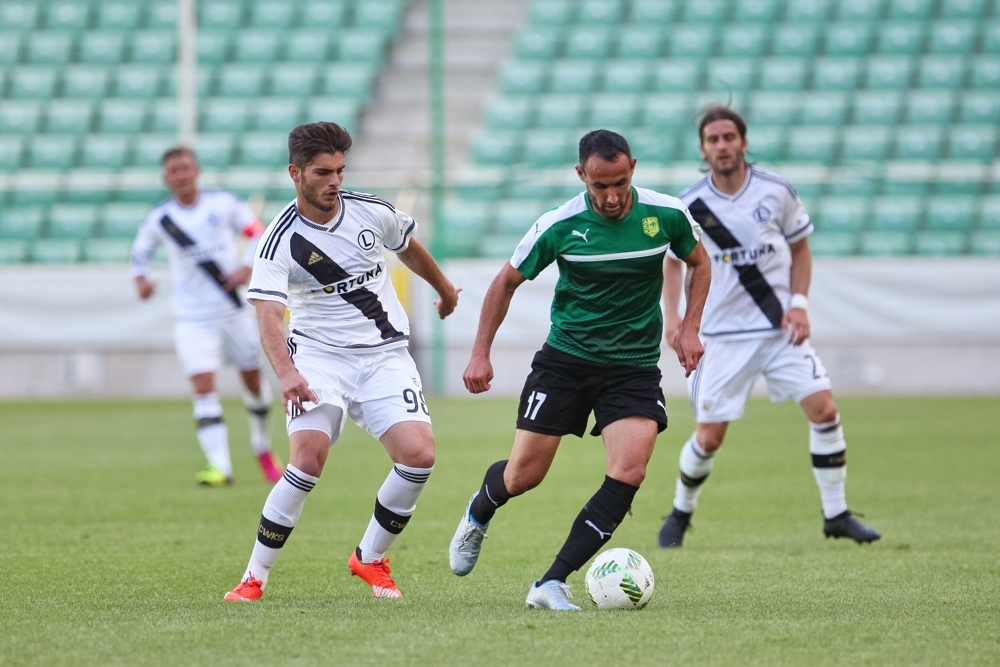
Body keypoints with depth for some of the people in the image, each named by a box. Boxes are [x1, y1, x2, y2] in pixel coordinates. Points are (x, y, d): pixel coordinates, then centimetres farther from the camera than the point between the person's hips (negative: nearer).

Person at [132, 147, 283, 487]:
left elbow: (257, 232, 4)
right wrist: (141, 278, -8)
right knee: (204, 388, -16)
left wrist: (248, 267, -11)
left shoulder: (223, 203, -4)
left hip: (234, 313, 1)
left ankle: (263, 447, 38)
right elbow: (141, 250, 12)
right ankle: (219, 466, -21)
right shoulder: (160, 219, -3)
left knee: (253, 380, 13)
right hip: (192, 319, -1)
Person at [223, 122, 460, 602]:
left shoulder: (373, 213, -1)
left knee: (420, 454, -17)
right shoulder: (281, 242, -13)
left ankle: (370, 558, 6)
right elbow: (268, 316, -25)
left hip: (385, 355, 3)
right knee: (309, 456, -25)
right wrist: (286, 373, -43)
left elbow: (409, 250, 22)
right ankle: (255, 577, -12)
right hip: (320, 355, -3)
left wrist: (445, 290, 39)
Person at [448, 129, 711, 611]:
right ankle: (478, 514, 38)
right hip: (565, 359, -1)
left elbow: (699, 262, 13)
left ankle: (552, 584, -16)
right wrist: (481, 353, -1)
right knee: (523, 476, 0)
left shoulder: (667, 215, -8)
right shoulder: (558, 226, -12)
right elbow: (507, 282, 3)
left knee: (629, 474, -20)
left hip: (634, 366, 1)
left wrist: (690, 328, 1)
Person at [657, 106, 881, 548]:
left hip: (780, 327, 1)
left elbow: (800, 247, 9)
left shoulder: (776, 192, -4)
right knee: (709, 437, -1)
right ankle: (680, 514, 25)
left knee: (824, 409, -12)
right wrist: (672, 315, -5)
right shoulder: (689, 206, -6)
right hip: (724, 336, -1)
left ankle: (836, 515, 0)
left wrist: (800, 303, -3)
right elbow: (674, 258, 9)